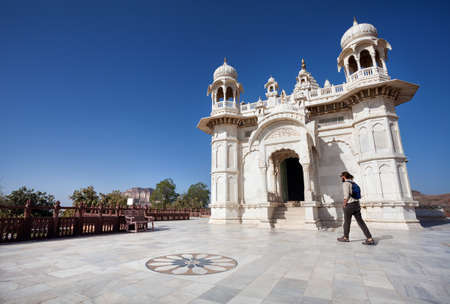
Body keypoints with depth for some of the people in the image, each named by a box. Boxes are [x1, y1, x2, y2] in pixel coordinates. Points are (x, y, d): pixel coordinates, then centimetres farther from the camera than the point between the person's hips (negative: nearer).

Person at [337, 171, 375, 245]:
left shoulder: (345, 183, -12)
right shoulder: (353, 183, 15)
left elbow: (346, 195, -20)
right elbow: (357, 195, 18)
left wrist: (344, 204, -8)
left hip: (349, 205, -8)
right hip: (357, 204, 8)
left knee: (347, 222, 8)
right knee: (361, 222, 7)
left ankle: (345, 238, 24)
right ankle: (370, 239, 2)